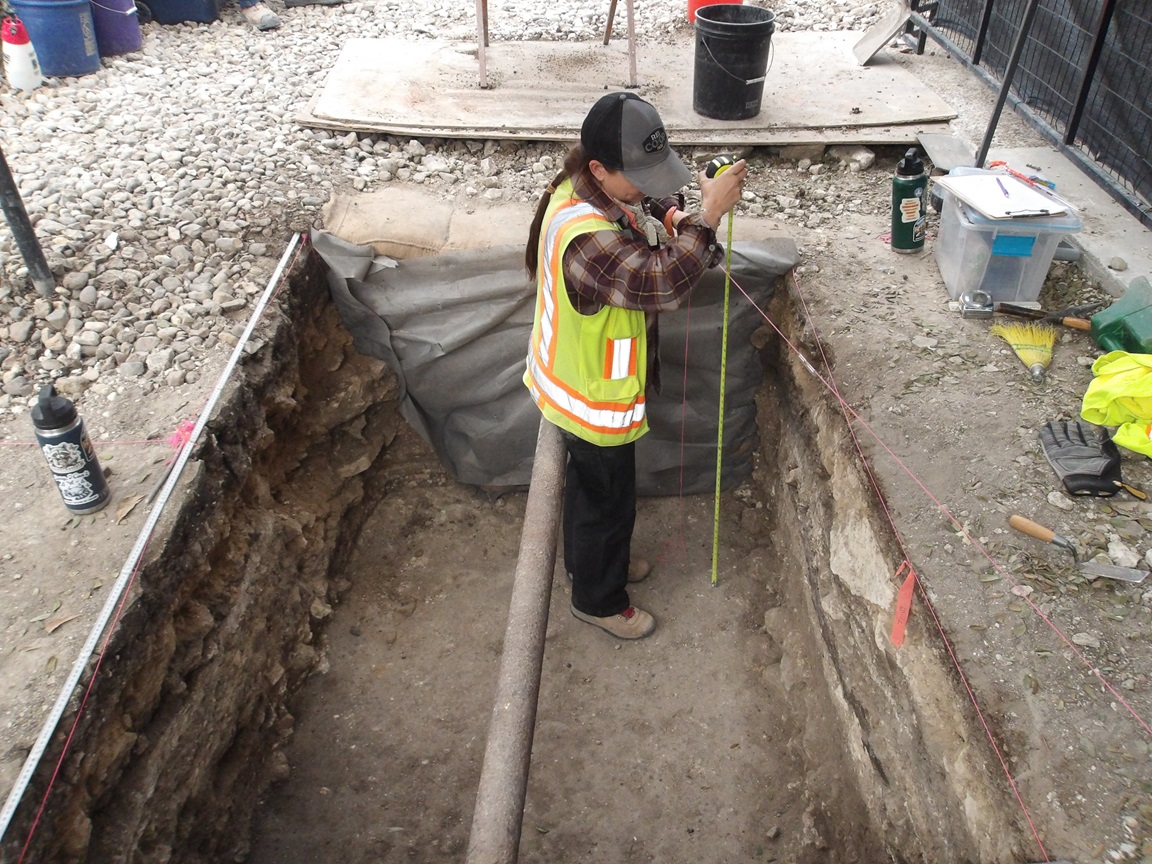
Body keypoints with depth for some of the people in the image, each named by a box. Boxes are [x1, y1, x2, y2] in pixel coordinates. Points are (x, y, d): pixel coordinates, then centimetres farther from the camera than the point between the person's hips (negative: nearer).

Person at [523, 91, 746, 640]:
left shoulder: (585, 188, -6)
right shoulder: (587, 239, -38)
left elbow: (644, 204, 12)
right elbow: (661, 282, -43)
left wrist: (673, 217, -9)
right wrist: (708, 216, -37)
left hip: (573, 381, 9)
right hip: (595, 399, -9)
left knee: (589, 482, 30)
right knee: (608, 498, 13)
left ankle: (591, 558, 55)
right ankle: (598, 599, 38)